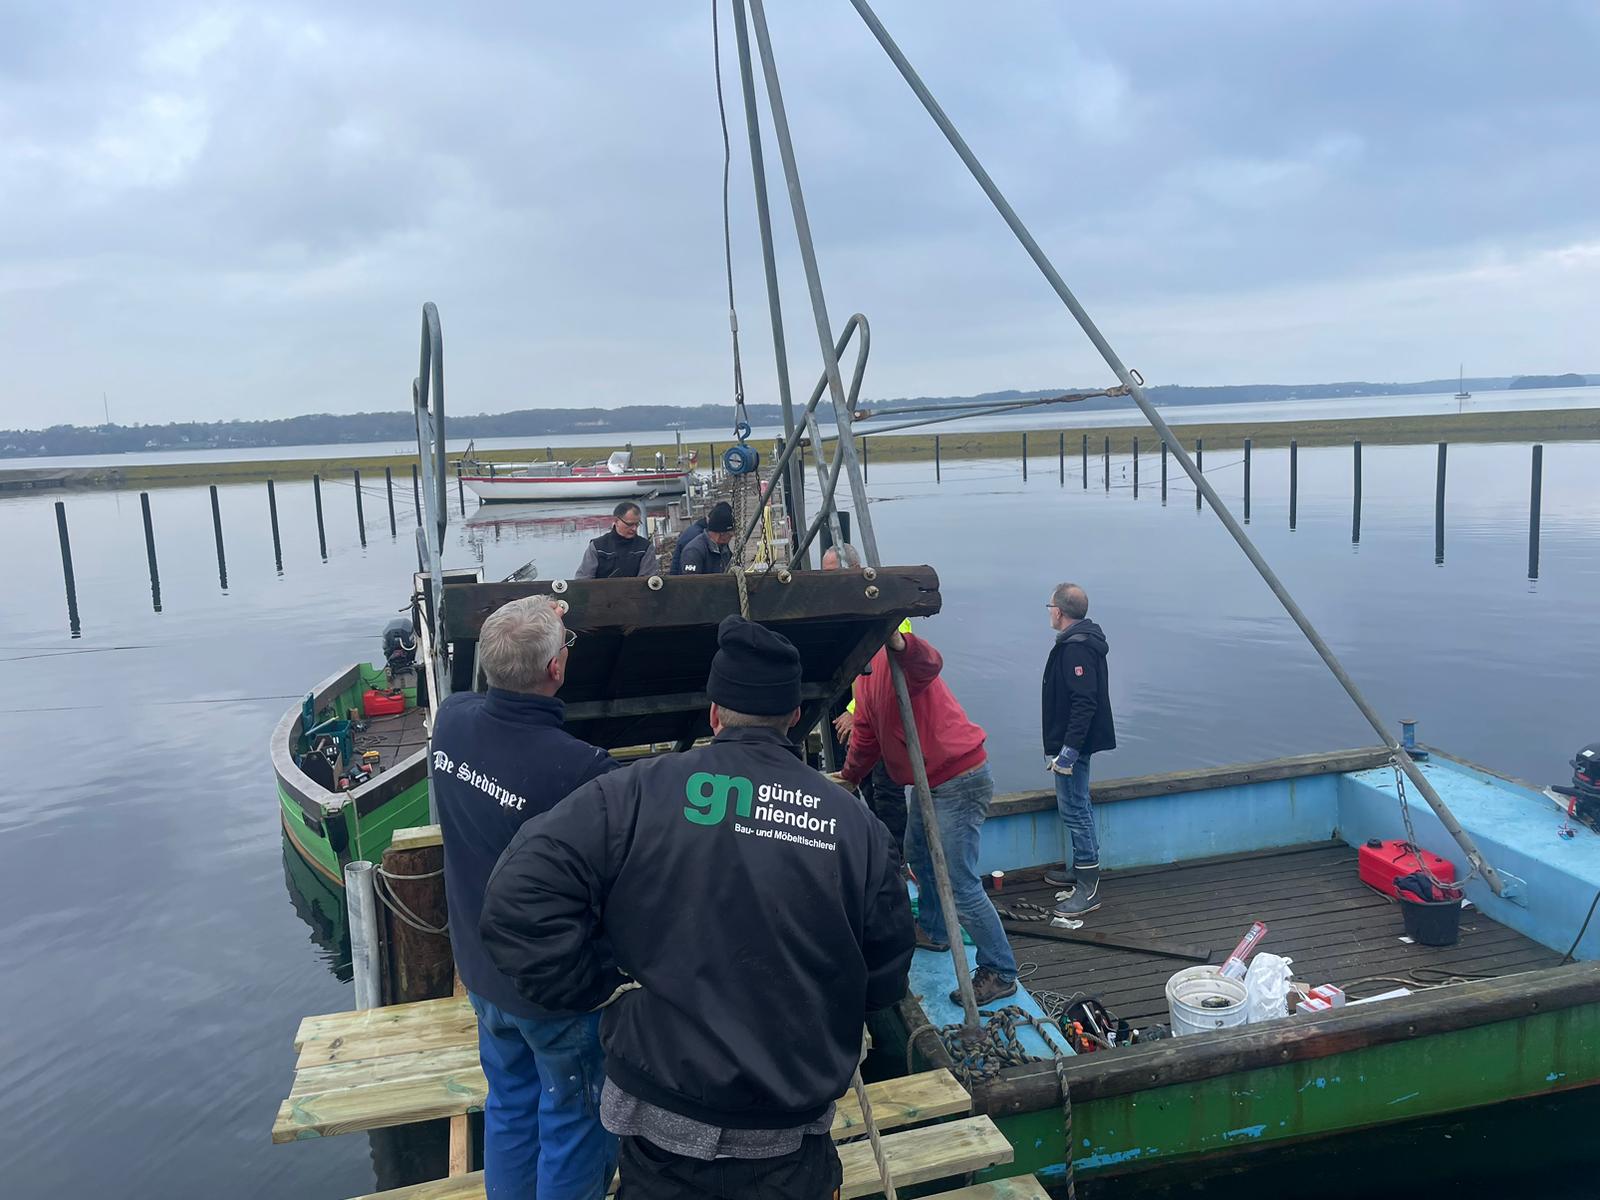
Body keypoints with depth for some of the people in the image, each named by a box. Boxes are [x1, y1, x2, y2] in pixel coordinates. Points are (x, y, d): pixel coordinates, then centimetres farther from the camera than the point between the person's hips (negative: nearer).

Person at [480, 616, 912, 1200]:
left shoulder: (638, 793, -13)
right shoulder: (853, 820, -6)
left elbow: (520, 898, -19)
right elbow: (886, 978, 2)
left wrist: (605, 989, -8)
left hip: (665, 1130, -1)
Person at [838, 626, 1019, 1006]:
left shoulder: (894, 659, -23)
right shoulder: (865, 673, 9)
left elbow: (928, 664, -49)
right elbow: (866, 732, 24)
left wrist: (897, 642, -70)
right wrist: (848, 776, 34)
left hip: (959, 779, -11)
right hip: (930, 781, 11)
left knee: (960, 883, -8)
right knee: (919, 858, 29)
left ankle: (1000, 973, 4)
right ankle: (932, 931, 50)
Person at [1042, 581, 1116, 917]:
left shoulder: (1077, 648, -21)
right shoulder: (1080, 641, 12)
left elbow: (1084, 703, -27)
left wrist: (1069, 748, -26)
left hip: (1074, 743, -11)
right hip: (1072, 741, 11)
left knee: (1074, 809, -6)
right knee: (1076, 806, 20)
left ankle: (1088, 888, -1)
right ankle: (1080, 868, 32)